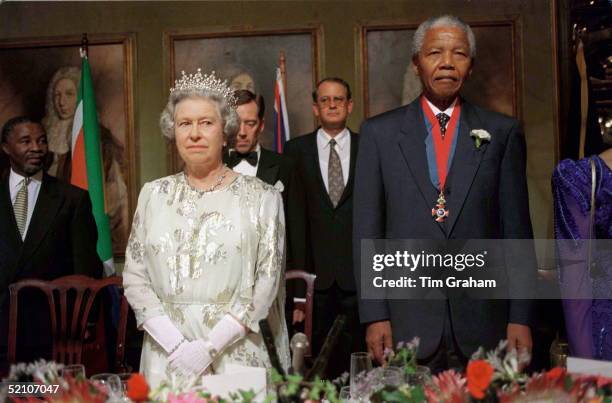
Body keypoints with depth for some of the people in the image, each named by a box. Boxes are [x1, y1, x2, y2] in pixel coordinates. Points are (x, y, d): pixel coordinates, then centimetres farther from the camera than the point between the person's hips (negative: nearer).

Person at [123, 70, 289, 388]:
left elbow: (266, 282, -7)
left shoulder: (261, 197, -2)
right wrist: (176, 345, -10)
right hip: (166, 355, 2)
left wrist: (208, 347, -14)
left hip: (237, 352, -2)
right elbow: (134, 277, 2)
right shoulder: (154, 195, 5)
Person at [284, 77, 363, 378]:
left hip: (357, 271, 0)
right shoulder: (296, 150, 6)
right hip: (314, 270, 0)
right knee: (318, 351, 5)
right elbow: (290, 213, 5)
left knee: (355, 351, 4)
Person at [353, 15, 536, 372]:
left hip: (484, 325, 1)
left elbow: (516, 231, 4)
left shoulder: (503, 132, 4)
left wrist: (521, 317, 0)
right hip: (406, 324, 0)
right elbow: (367, 232, 2)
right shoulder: (379, 132, 4)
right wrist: (374, 316, -3)